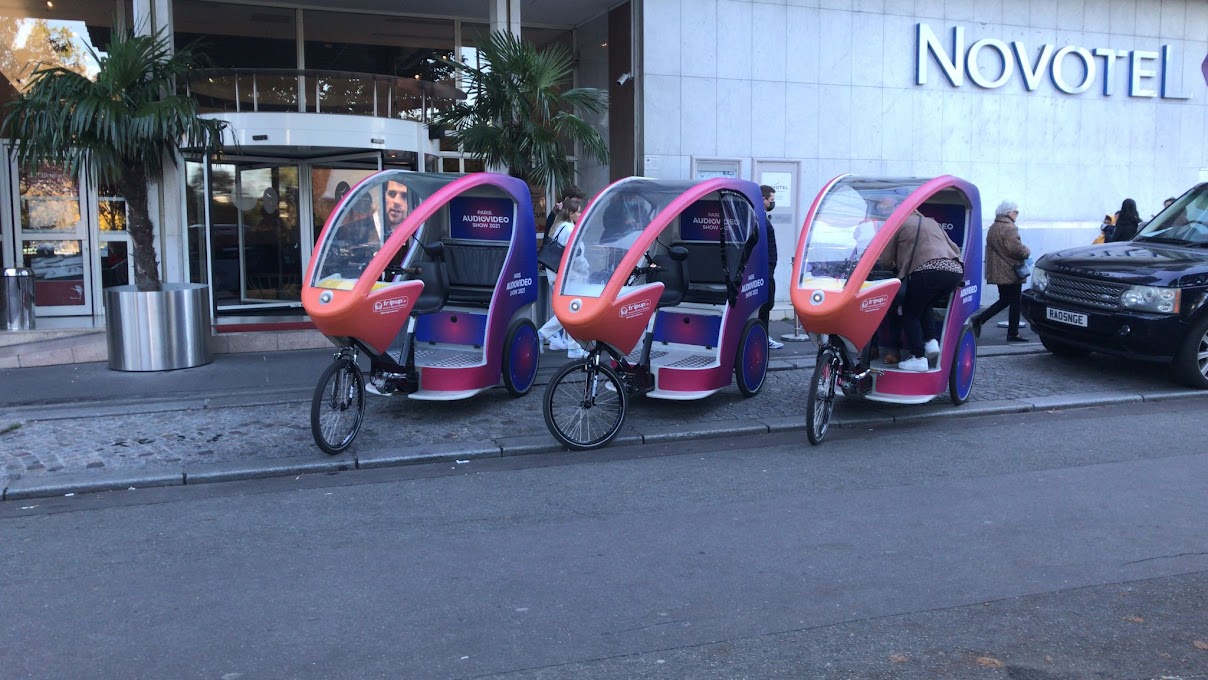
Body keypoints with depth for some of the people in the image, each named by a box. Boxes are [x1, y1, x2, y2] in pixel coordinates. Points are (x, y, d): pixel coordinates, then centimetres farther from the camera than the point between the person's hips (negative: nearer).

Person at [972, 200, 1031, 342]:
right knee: (1015, 303, 2)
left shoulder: (992, 228, 12)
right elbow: (1016, 249, -25)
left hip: (997, 272, 9)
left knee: (1004, 301, 18)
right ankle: (1013, 334, 7)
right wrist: (1027, 251, -3)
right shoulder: (1009, 228, -17)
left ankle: (979, 319, 3)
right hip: (1011, 273, -8)